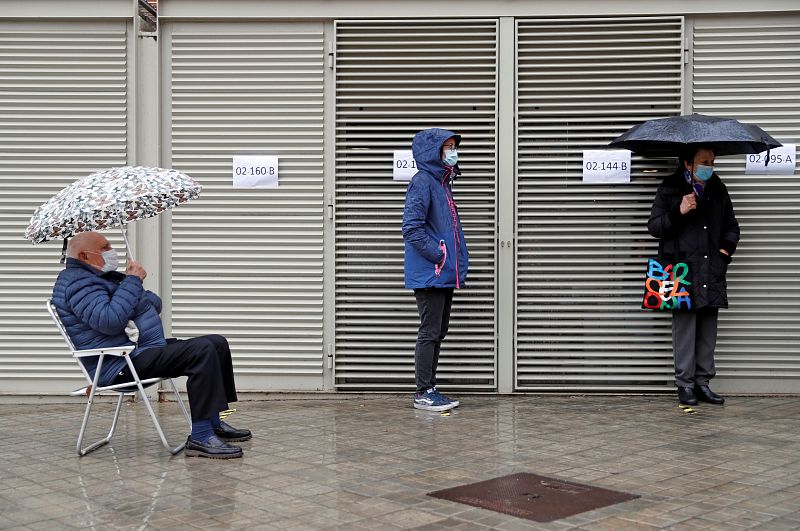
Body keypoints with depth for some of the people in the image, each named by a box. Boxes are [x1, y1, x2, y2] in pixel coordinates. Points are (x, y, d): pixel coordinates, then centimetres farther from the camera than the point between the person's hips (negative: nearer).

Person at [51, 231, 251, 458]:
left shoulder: (103, 277, 24)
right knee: (201, 351, -26)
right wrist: (132, 281, -18)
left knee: (217, 344, 8)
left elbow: (155, 303, 20)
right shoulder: (77, 282, -11)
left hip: (144, 349, 11)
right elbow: (109, 321, -28)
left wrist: (134, 281, -2)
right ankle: (200, 437, -29)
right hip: (120, 365, -11)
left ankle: (213, 422, 9)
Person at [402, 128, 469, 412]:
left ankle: (429, 389, 20)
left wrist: (457, 262, 13)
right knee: (430, 332, -5)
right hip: (429, 274, -9)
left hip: (444, 275, 9)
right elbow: (411, 228, -20)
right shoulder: (422, 182, -12)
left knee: (438, 332, 13)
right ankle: (424, 393, 3)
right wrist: (439, 255, -18)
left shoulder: (442, 182, 17)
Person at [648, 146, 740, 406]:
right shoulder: (669, 189, 1)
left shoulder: (718, 189, 14)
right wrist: (679, 213, -15)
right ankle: (685, 383, 2)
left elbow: (731, 226, 24)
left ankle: (703, 382, 13)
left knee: (708, 327, 5)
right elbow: (654, 226, -1)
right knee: (685, 325, -5)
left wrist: (726, 249, 7)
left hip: (712, 272, 4)